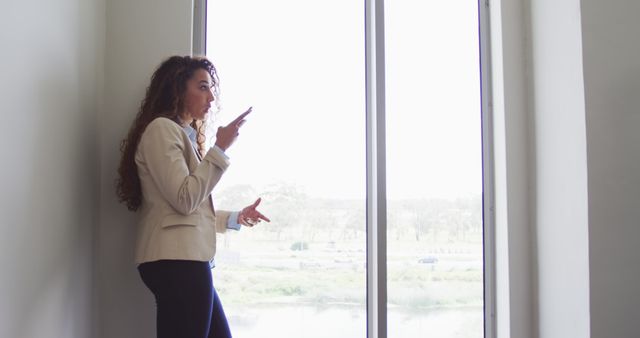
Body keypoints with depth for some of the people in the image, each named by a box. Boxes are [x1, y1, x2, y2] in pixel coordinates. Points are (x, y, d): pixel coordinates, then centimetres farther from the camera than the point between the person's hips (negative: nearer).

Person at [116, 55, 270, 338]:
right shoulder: (161, 129, -6)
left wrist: (235, 218, 13)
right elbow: (184, 200, -16)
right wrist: (220, 148, -13)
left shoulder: (185, 135, 23)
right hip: (176, 262, -10)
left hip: (187, 261, 10)